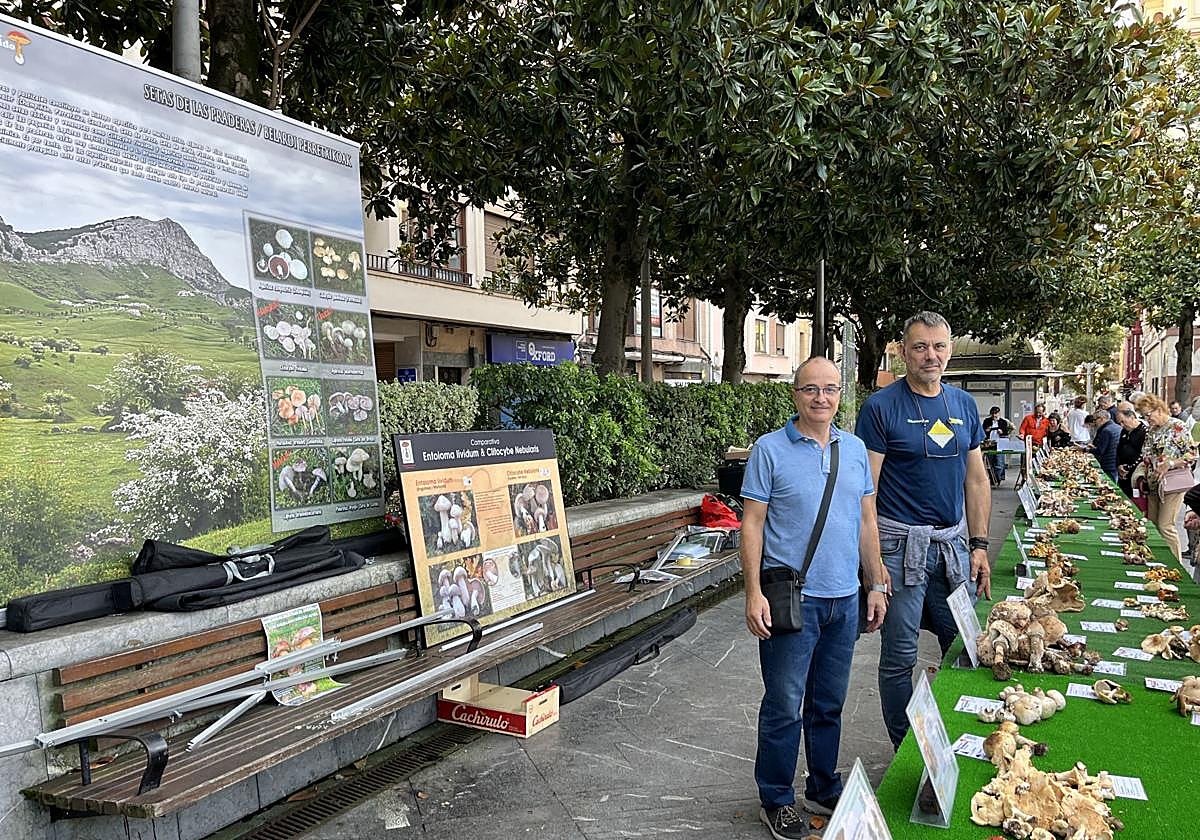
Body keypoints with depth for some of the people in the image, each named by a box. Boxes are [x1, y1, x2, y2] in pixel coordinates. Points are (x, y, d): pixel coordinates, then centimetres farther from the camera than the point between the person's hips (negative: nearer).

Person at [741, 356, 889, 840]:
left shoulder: (854, 449, 9)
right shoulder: (770, 449, -6)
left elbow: (867, 522, 14)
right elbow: (752, 524, -7)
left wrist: (875, 585, 12)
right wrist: (754, 593, -13)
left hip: (844, 599, 5)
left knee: (829, 704, 17)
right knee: (784, 706, 3)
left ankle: (824, 790, 34)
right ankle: (777, 800, 21)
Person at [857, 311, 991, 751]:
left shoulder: (964, 404, 9)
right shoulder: (881, 406, -9)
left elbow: (976, 479, 14)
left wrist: (979, 545, 8)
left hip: (954, 542, 5)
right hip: (900, 544, -5)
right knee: (899, 657, 4)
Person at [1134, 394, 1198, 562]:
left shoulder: (1177, 426, -9)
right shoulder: (1150, 431, 13)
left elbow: (1192, 454, -12)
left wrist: (1169, 464, -21)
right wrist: (1142, 475, 9)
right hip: (1153, 485, 7)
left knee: (1165, 526, -9)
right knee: (1152, 524, 8)